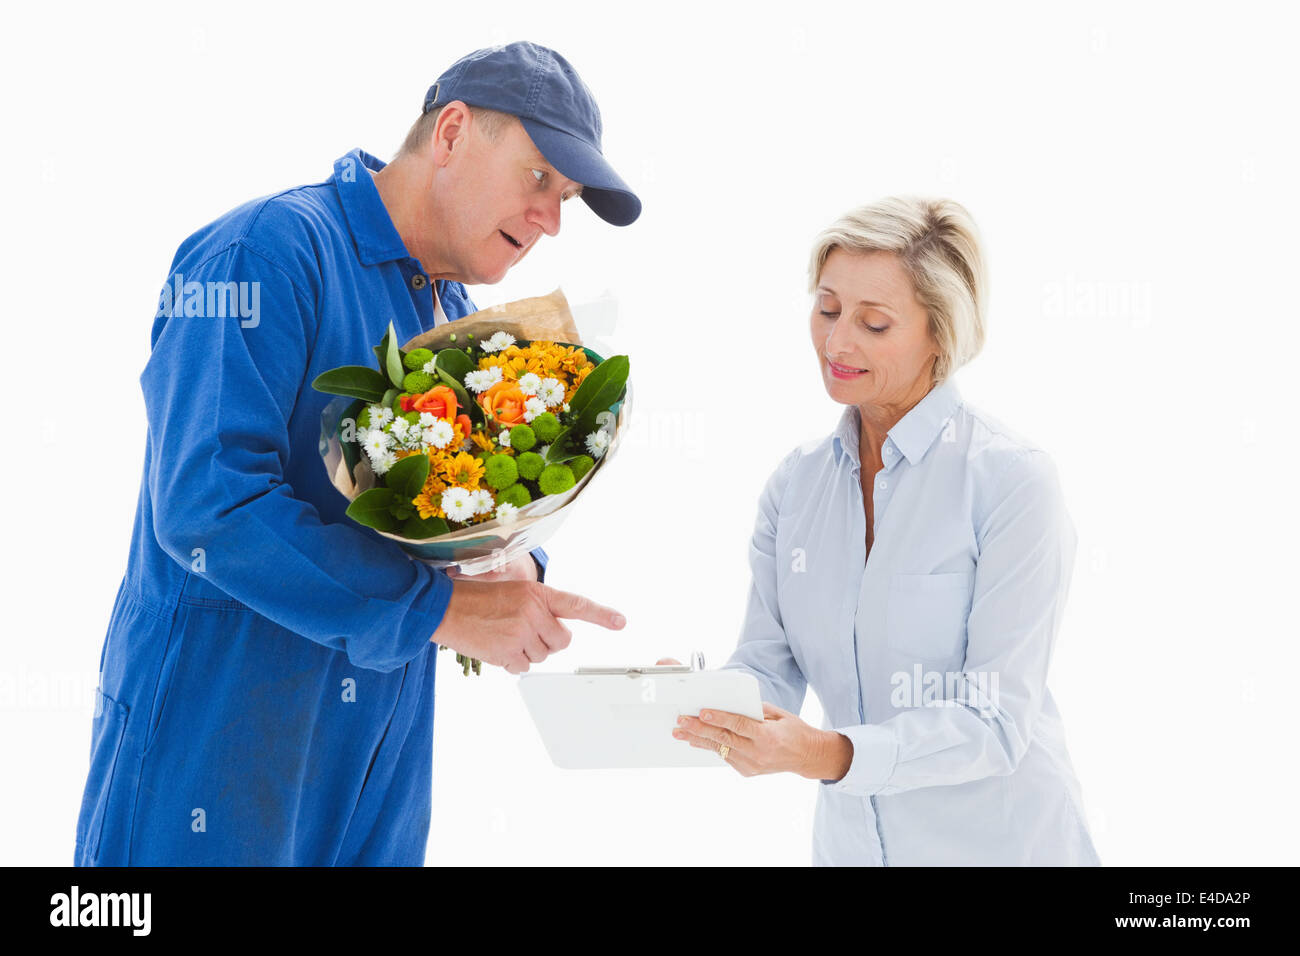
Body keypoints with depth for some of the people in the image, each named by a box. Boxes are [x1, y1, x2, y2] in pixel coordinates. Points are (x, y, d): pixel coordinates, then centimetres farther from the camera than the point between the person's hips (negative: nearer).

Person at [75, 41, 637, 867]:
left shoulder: (457, 319, 11)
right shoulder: (271, 250, -16)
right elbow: (206, 503, -27)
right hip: (218, 744, -8)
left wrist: (517, 569, -8)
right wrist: (442, 610, -26)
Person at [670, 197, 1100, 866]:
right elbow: (769, 664, -1)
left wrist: (827, 754, -33)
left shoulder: (1013, 481, -16)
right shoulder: (794, 483, 1)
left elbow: (996, 721, -20)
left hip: (1000, 842, -4)